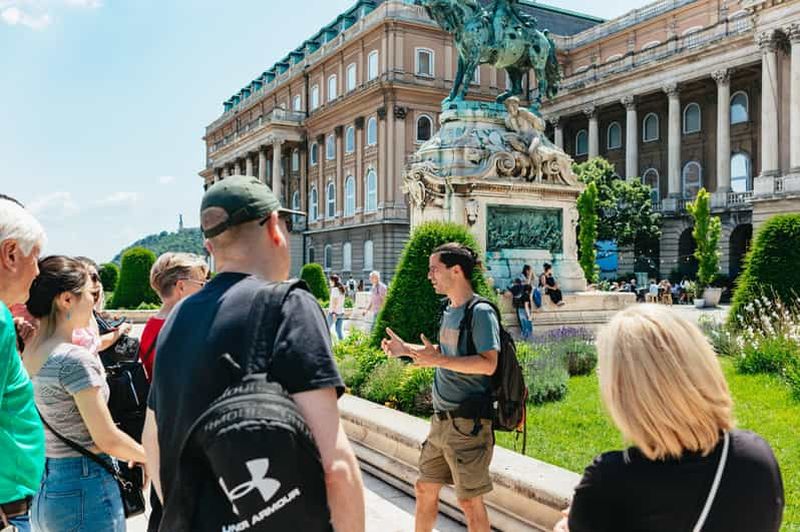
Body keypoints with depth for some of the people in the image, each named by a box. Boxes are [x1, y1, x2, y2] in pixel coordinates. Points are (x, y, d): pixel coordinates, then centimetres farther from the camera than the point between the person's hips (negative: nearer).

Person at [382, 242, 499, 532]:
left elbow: (487, 364, -24)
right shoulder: (449, 310, 11)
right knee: (425, 488, 18)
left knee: (469, 500, 3)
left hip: (468, 421, -9)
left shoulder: (481, 312, -16)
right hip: (442, 418, 9)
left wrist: (437, 360, -28)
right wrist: (406, 349, 14)